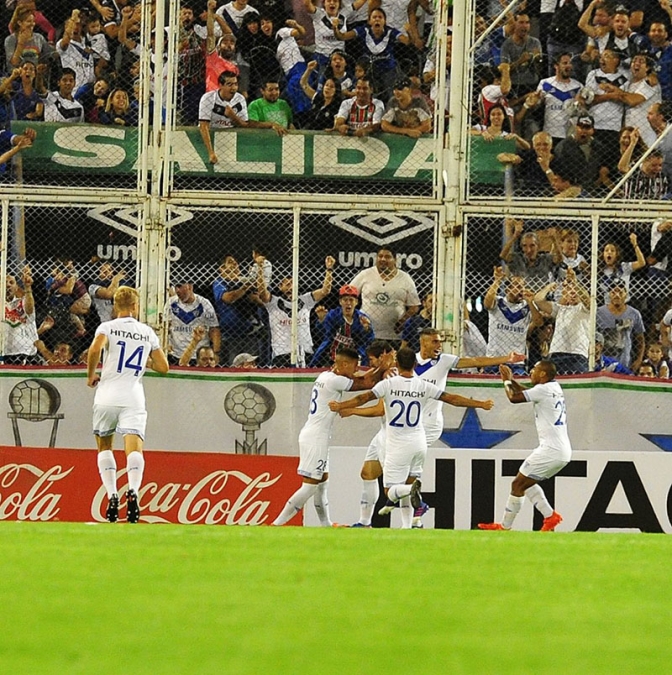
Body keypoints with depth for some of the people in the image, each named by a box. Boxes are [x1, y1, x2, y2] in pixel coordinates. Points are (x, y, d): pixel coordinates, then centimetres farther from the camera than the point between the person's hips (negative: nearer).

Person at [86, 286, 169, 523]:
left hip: (107, 397, 0)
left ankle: (112, 495, 5)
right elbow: (163, 367, 16)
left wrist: (91, 375, -1)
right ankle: (133, 490, -39)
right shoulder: (147, 332, 13)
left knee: (104, 446, 18)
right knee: (134, 448, -12)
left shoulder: (107, 327, 4)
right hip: (133, 399, 0)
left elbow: (95, 348, -16)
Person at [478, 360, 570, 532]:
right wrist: (511, 380, 26)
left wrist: (507, 381, 6)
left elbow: (514, 397, -12)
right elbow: (528, 394, 32)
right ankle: (550, 516, 12)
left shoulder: (544, 389, -14)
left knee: (518, 484, -1)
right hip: (563, 451, 9)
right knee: (526, 483, 21)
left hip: (551, 451, -9)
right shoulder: (554, 387, 14)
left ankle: (505, 526, 4)